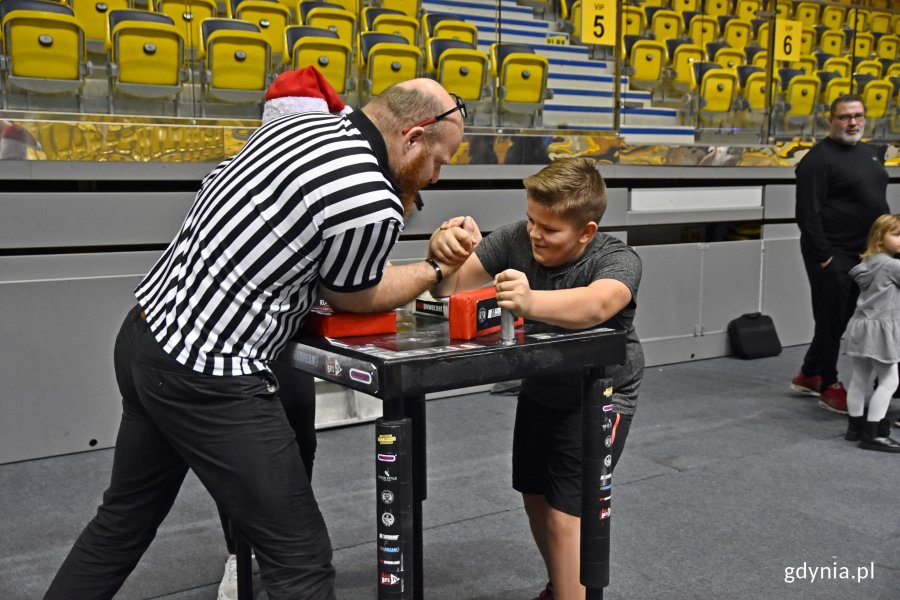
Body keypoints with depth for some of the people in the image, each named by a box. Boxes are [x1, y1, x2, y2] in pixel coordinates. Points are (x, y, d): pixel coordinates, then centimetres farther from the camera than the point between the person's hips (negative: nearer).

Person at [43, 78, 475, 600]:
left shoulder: (297, 124, 5)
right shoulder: (373, 204, -19)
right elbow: (350, 297, 1)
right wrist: (436, 271, 14)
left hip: (143, 336, 10)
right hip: (207, 380, -9)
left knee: (125, 518, 27)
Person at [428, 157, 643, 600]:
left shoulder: (618, 260, -29)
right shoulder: (515, 239, -17)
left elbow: (595, 305, -51)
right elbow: (448, 288, -16)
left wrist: (531, 302, -70)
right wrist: (441, 253, -39)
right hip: (538, 390, 6)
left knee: (567, 517, -12)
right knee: (535, 499, 18)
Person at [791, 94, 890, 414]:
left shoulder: (867, 153, 14)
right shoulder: (818, 159, -12)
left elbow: (877, 202, 21)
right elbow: (808, 214, -17)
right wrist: (823, 256, -19)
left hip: (864, 255, 8)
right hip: (833, 257, -8)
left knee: (844, 317, 15)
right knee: (832, 319, 1)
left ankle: (808, 375, 29)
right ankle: (829, 386, 16)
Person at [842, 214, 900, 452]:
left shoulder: (868, 263, 11)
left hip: (863, 326, 9)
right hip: (879, 329, -9)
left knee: (860, 379, 15)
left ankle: (855, 426, 24)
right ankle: (872, 434, -5)